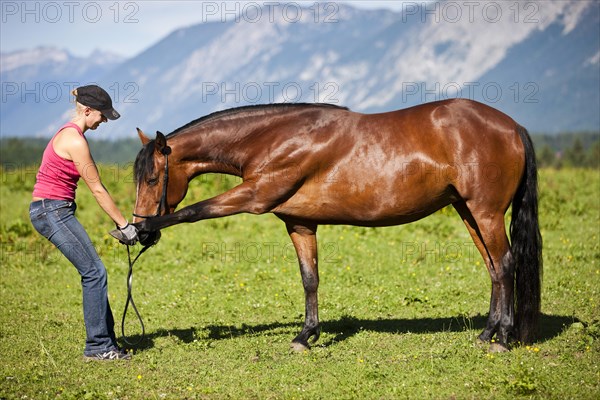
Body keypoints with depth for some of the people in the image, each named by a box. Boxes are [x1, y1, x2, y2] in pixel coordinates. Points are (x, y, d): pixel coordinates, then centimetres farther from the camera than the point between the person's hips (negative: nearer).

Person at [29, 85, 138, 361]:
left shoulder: (70, 134, 14)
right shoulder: (75, 142, -18)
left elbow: (94, 188, 16)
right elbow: (97, 190, -14)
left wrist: (121, 223, 15)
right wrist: (124, 225, -7)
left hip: (50, 210, 10)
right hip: (53, 211, -10)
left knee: (93, 273, 9)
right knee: (94, 272, -8)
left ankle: (104, 342, 13)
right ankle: (97, 346, -3)